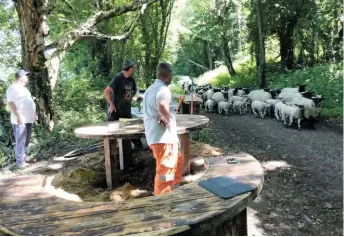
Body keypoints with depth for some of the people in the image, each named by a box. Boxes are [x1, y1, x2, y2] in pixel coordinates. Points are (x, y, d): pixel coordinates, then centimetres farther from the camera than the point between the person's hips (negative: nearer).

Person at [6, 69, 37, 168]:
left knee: (26, 141, 14)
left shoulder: (23, 88, 20)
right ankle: (20, 161, -3)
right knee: (21, 141, -7)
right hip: (20, 120, -9)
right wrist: (18, 116, -25)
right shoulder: (13, 88, -10)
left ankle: (25, 158, 23)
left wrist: (34, 113, 24)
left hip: (28, 119, 9)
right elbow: (11, 103, -19)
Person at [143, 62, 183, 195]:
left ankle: (174, 189, 39)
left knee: (178, 159, 27)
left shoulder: (150, 89, 16)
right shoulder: (163, 89, -15)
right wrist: (168, 121, -22)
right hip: (163, 137, -10)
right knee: (165, 172, -1)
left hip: (153, 136, 11)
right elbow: (162, 106, -38)